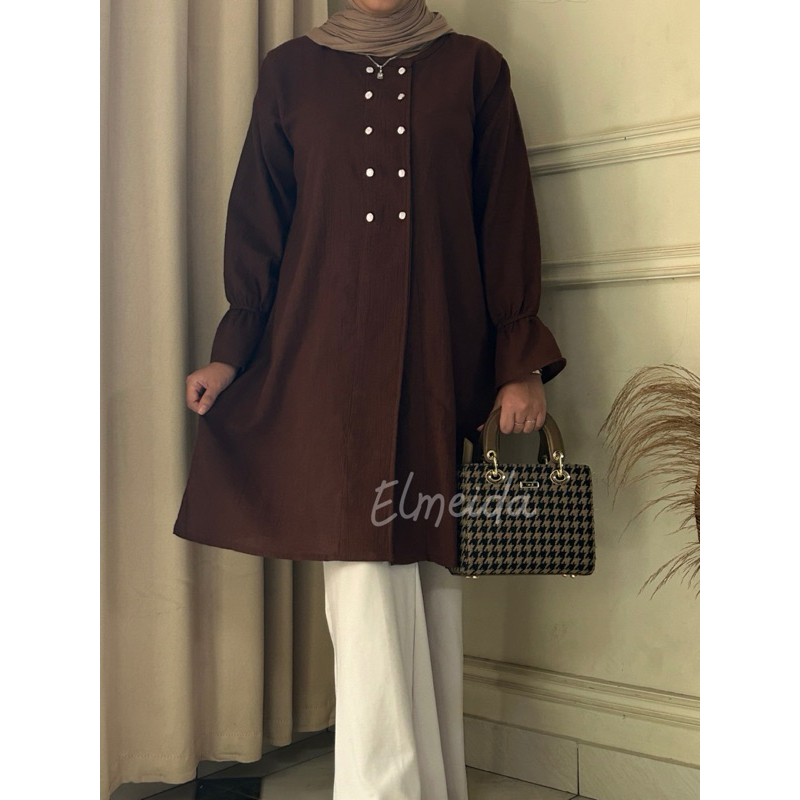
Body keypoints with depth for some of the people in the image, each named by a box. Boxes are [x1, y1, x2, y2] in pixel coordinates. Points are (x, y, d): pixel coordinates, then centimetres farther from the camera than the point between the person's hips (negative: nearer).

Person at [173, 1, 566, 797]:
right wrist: (232, 350, 4)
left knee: (429, 564, 2)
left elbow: (508, 225, 5)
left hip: (440, 356, 0)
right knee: (363, 562, -7)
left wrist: (522, 363, -1)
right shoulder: (292, 70, 12)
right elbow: (259, 223, 10)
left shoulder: (474, 69, 10)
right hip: (330, 352, 0)